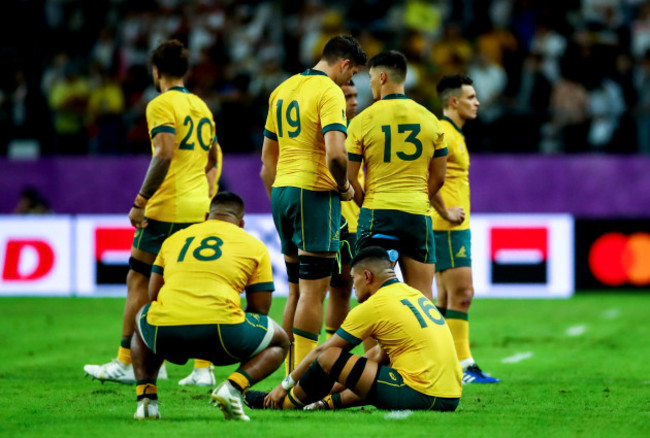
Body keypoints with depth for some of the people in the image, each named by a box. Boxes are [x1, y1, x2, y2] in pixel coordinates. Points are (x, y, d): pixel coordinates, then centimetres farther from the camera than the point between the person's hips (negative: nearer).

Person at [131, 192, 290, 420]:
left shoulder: (173, 239, 26)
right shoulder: (254, 246, 18)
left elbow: (153, 296, 30)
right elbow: (260, 310, 17)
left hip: (164, 332, 3)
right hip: (219, 328, -3)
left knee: (141, 320, 41)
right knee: (279, 343, 24)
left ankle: (146, 396, 17)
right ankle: (233, 386, -6)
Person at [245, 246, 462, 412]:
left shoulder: (373, 306, -5)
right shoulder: (414, 295, 19)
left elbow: (320, 352, 5)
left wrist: (284, 386, 16)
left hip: (419, 395, -8)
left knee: (330, 357, -3)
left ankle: (286, 402, 16)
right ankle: (328, 401, 33)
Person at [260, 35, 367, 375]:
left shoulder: (282, 89, 15)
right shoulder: (330, 92, -11)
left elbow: (268, 156, 20)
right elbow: (335, 152, -24)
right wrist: (343, 186, -7)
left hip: (282, 191, 8)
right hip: (315, 194, -8)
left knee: (296, 290, 14)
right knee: (314, 290, -6)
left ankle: (290, 374, 14)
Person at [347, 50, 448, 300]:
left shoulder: (362, 121, -2)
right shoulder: (429, 120, 7)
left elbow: (349, 178, -1)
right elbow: (438, 178, 10)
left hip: (376, 213, -2)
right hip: (418, 214, 2)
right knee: (421, 296, 4)